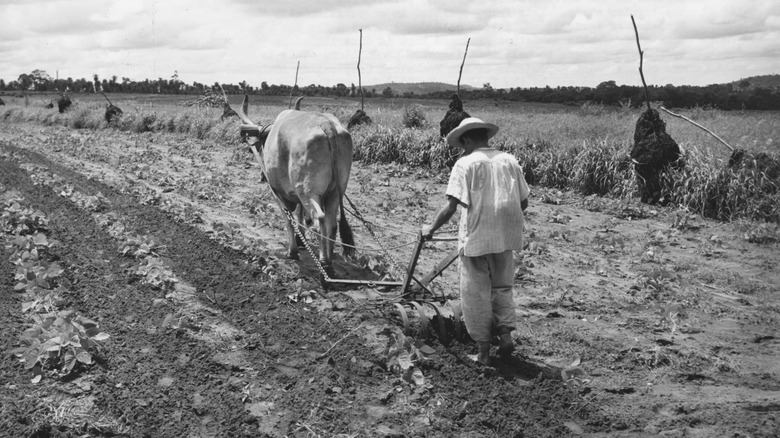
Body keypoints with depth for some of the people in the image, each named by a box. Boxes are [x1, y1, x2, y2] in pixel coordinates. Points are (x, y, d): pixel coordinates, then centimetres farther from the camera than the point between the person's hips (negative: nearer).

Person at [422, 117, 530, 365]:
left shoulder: (466, 163, -9)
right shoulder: (509, 160, 6)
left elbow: (451, 207, -14)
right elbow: (523, 203, 10)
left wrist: (431, 229, 0)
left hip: (475, 238, -4)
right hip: (505, 238, 5)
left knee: (476, 293, 8)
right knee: (502, 286, 23)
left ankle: (484, 351, 14)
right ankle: (505, 333, 11)